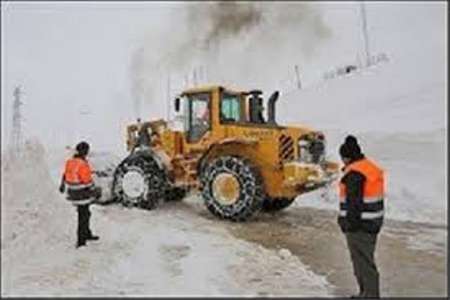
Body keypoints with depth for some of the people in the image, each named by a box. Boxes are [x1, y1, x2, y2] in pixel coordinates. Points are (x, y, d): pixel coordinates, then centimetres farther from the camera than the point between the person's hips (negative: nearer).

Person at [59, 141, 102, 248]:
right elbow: (88, 182, -20)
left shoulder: (69, 162, 1)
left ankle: (87, 234, 38)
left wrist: (62, 185, 32)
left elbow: (65, 175, 15)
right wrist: (96, 192, -6)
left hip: (72, 193, 8)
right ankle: (81, 241, 13)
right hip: (82, 195, -8)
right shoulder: (83, 165, -25)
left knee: (84, 213, 23)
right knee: (83, 216, 5)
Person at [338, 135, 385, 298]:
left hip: (359, 225, -10)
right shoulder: (372, 167, 12)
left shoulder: (354, 173, -19)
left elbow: (354, 202, -23)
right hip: (373, 222, 10)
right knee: (365, 259, 20)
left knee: (363, 261, -1)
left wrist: (350, 224, -18)